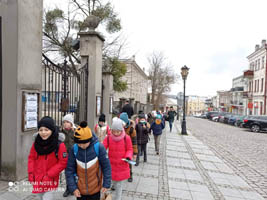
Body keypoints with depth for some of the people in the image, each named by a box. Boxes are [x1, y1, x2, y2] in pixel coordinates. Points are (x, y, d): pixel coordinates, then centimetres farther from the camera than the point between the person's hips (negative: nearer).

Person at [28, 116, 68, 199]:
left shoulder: (59, 145, -18)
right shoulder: (36, 143, -5)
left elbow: (63, 162, -15)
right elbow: (31, 158, 7)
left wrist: (49, 175, -16)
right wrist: (30, 173, -3)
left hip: (50, 182, -5)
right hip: (37, 180, 5)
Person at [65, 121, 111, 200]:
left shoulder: (99, 147, -20)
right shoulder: (74, 149, -14)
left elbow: (106, 166, -11)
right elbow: (69, 169, -5)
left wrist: (106, 184, -7)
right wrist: (73, 187, -7)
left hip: (95, 189, -1)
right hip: (80, 189, 2)